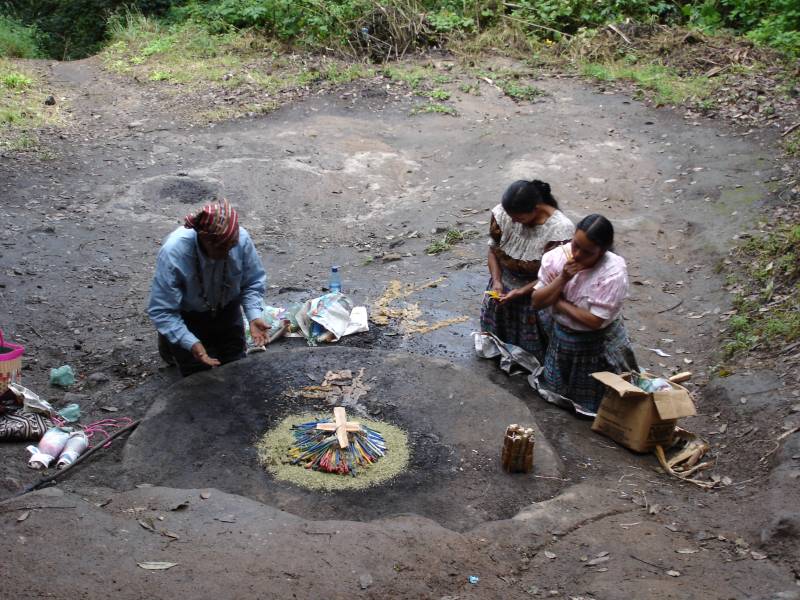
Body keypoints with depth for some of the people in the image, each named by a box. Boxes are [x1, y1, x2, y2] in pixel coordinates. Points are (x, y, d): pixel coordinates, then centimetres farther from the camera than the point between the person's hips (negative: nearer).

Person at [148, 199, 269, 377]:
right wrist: (191, 343, -39)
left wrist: (254, 316, -28)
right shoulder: (173, 252, -37)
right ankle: (170, 342, 31)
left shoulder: (241, 239, -29)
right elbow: (161, 311, -29)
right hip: (187, 316, -3)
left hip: (226, 310, 3)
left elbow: (253, 283, -12)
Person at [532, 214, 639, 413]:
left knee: (592, 402, 12)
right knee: (557, 393, 22)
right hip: (561, 337, 4)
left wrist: (560, 302, -18)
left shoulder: (614, 272, -28)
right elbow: (537, 302, -12)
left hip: (598, 346, -4)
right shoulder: (556, 257, -16)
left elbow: (594, 320, -26)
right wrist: (562, 279, -26)